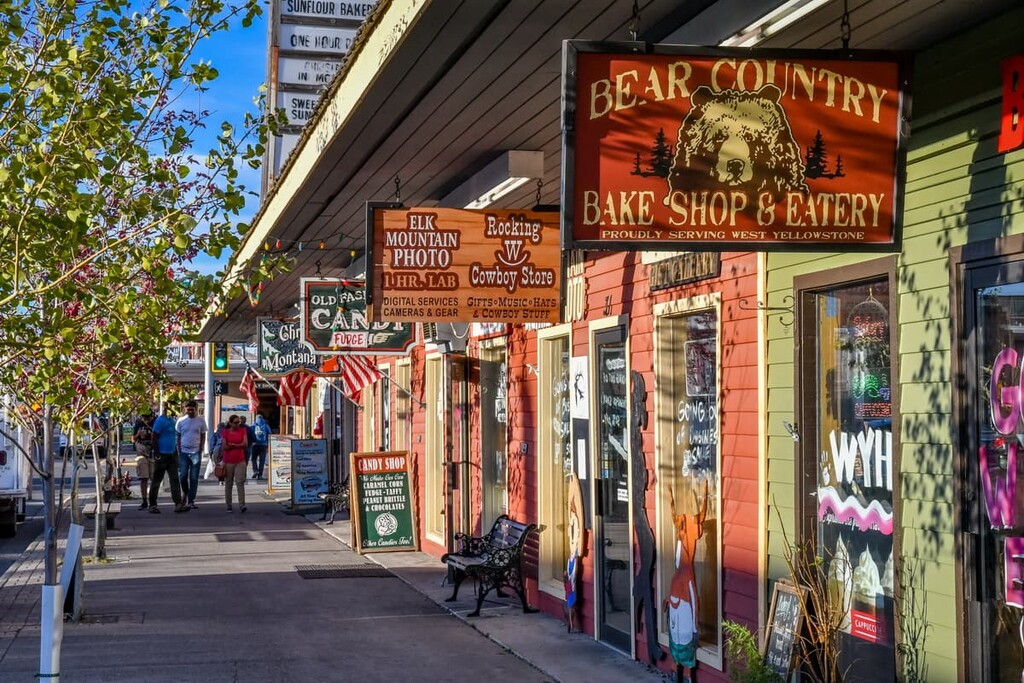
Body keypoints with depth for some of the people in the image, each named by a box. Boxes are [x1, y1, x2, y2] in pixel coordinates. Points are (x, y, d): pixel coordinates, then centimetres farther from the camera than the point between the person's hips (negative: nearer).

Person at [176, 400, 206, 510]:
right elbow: (178, 437, 7)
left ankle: (191, 501, 5)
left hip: (196, 452, 0)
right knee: (182, 476, -3)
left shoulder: (201, 421, 3)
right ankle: (185, 492, 26)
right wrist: (178, 451, 0)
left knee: (194, 478, 0)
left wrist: (201, 450, -2)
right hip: (183, 452, 0)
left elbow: (203, 436, 8)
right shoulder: (181, 421, 3)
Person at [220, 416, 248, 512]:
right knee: (228, 484, 6)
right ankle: (228, 506, 14)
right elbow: (224, 447, -7)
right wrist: (239, 445, -8)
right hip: (228, 461, 0)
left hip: (240, 461, 0)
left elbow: (245, 443, -5)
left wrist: (232, 445, -9)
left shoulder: (243, 430, 6)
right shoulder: (225, 432, 2)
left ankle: (241, 505, -16)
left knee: (240, 482, -11)